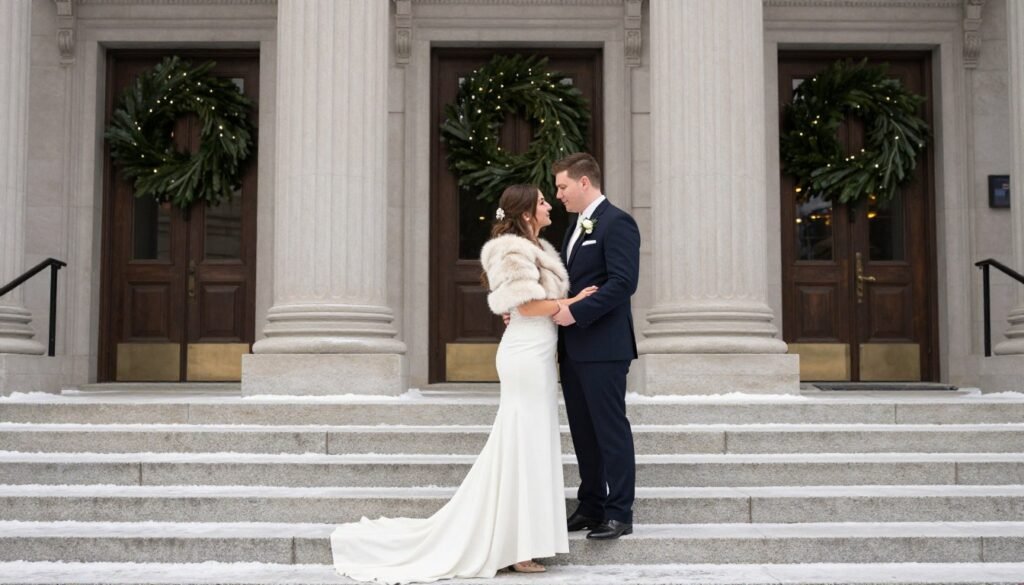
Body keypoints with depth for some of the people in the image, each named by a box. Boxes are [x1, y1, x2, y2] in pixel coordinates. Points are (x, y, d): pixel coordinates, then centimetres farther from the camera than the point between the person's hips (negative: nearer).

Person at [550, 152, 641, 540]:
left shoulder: (617, 223, -10)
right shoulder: (577, 226, 19)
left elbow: (623, 282, -20)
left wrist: (575, 312, -22)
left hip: (602, 347, -9)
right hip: (573, 347, 9)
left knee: (611, 429, -3)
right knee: (583, 431, 12)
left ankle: (619, 513, 4)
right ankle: (591, 507, 21)